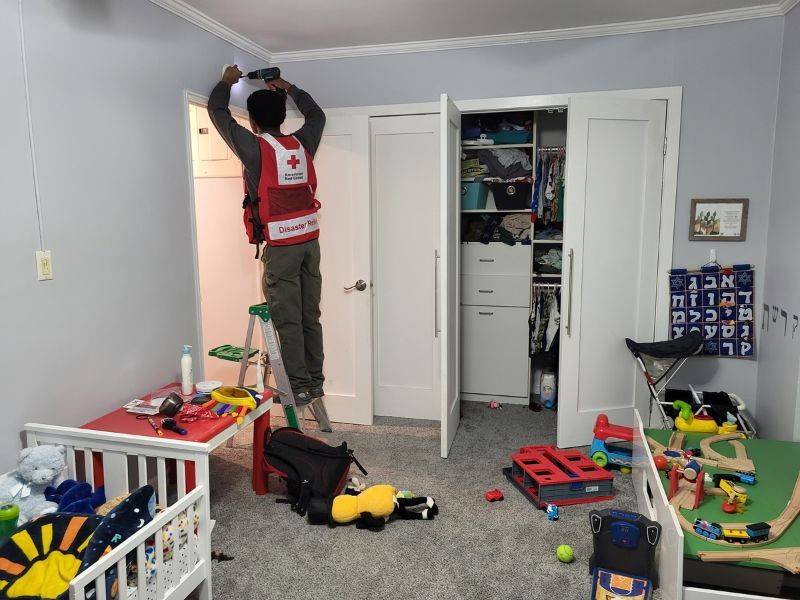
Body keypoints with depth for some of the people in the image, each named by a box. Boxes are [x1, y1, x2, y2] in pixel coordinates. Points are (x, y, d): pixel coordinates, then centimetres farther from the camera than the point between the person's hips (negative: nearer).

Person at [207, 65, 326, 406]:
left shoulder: (255, 148, -6)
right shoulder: (302, 144, 8)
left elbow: (218, 112, 8)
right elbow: (317, 115, 30)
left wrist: (227, 81, 24)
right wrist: (287, 88, 36)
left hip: (280, 245, -6)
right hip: (309, 240, 6)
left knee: (287, 319, -1)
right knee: (310, 315, 11)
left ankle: (298, 387, 4)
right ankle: (315, 381, 19)